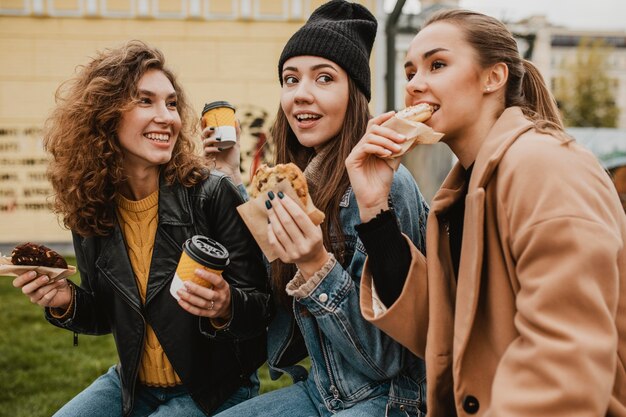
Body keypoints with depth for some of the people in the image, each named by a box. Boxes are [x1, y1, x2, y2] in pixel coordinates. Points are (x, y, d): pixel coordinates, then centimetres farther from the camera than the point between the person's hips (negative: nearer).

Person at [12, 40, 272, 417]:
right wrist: (67, 302, -12)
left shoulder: (212, 194, -19)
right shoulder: (92, 209, -4)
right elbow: (110, 314, 8)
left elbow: (263, 306, -13)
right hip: (133, 385, 5)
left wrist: (225, 308, -34)